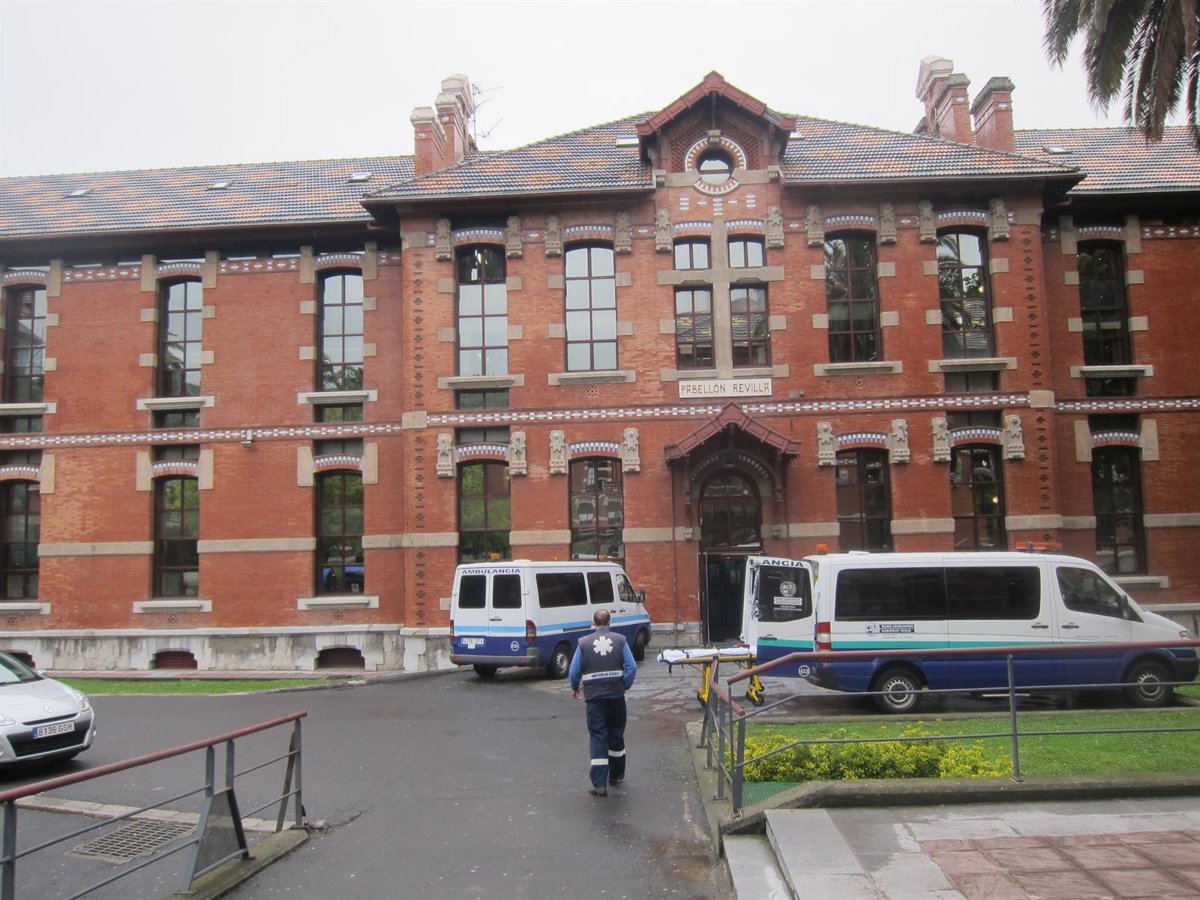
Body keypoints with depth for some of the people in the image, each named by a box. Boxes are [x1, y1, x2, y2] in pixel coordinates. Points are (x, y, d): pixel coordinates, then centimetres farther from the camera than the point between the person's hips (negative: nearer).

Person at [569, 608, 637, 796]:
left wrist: (575, 689, 17)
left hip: (594, 696, -1)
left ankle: (599, 784, -6)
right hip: (616, 695, 1)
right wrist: (625, 686, 9)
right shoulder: (620, 640, 0)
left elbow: (574, 671, -1)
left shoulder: (584, 643, -1)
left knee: (598, 738, 0)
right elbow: (631, 667, -5)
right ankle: (616, 774, 33)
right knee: (616, 735, 18)